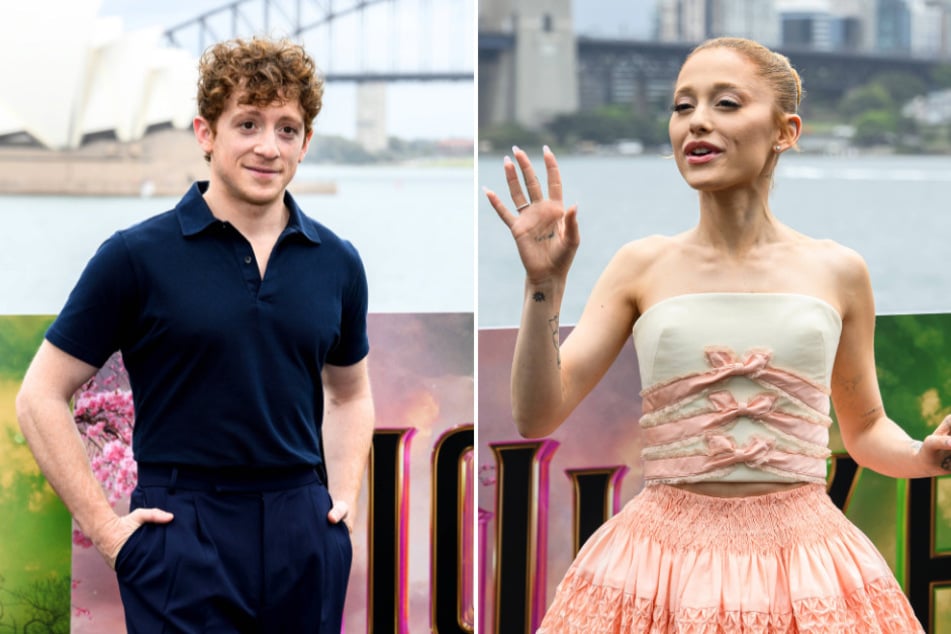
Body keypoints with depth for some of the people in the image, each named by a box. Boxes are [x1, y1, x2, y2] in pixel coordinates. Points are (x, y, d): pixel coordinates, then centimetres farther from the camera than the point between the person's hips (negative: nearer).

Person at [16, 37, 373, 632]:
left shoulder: (337, 263, 7)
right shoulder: (137, 257, -5)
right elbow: (41, 397, -2)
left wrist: (345, 503, 9)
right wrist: (104, 525, -7)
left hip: (304, 535, 4)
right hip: (184, 536, -4)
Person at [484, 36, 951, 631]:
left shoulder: (836, 272, 3)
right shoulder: (643, 267, 2)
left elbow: (864, 427, 15)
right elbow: (538, 416, -2)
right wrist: (543, 286, -13)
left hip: (803, 558, 1)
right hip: (665, 555, 0)